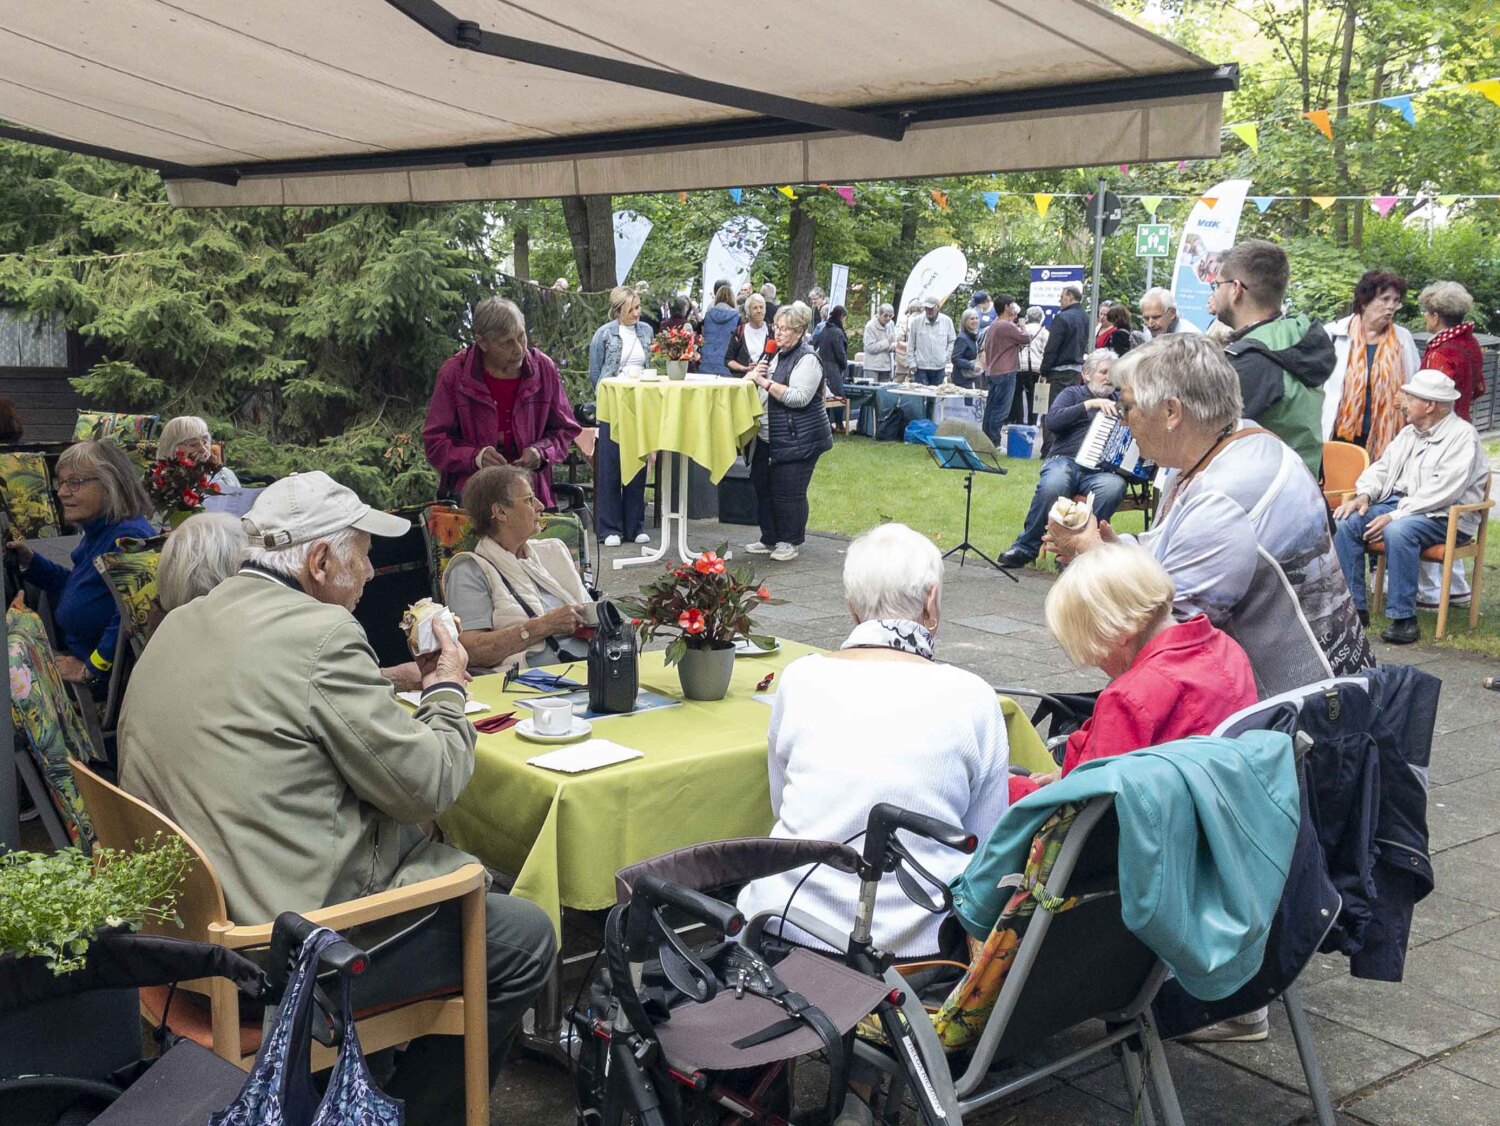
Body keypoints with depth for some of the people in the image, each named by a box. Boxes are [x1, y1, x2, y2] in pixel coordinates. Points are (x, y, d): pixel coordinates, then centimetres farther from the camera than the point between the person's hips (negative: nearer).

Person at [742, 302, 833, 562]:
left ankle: (789, 542, 8)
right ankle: (769, 538, 22)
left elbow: (799, 397, -23)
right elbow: (767, 392, 26)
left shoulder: (807, 360, -12)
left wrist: (764, 382, -22)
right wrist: (755, 375, 4)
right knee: (763, 487, 11)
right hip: (769, 438, 9)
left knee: (788, 492, -5)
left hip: (797, 440, -9)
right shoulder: (778, 355, 15)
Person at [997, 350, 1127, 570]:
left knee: (1113, 487, -36)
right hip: (1066, 460, -2)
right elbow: (1052, 421, -3)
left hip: (1102, 469, 2)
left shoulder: (1120, 400, 26)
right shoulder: (1073, 394, 16)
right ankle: (1025, 548, -20)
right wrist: (1090, 404, -7)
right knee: (1052, 485, -38)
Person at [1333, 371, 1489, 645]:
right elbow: (1382, 466, 18)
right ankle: (1353, 608, -9)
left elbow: (1443, 491, -20)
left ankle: (1404, 618, -28)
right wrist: (1363, 495, -5)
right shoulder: (1409, 432, 17)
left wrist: (1394, 516, -25)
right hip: (1397, 504, 8)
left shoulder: (1462, 435, -10)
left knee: (1398, 531, -37)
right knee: (1345, 523, -14)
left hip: (1444, 517, -8)